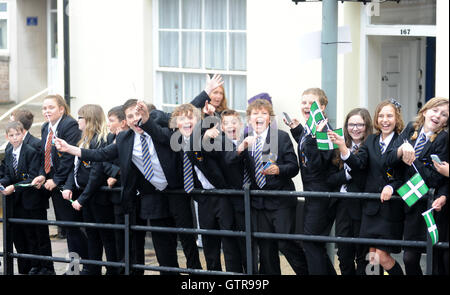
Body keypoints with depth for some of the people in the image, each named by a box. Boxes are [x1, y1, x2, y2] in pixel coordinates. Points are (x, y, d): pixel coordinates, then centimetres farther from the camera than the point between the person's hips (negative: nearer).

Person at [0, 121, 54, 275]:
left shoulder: (31, 152, -14)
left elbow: (33, 178, -18)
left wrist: (14, 187, -23)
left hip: (33, 200, -7)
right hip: (18, 202, 7)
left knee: (40, 235, 0)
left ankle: (47, 268, 8)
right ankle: (33, 267, 21)